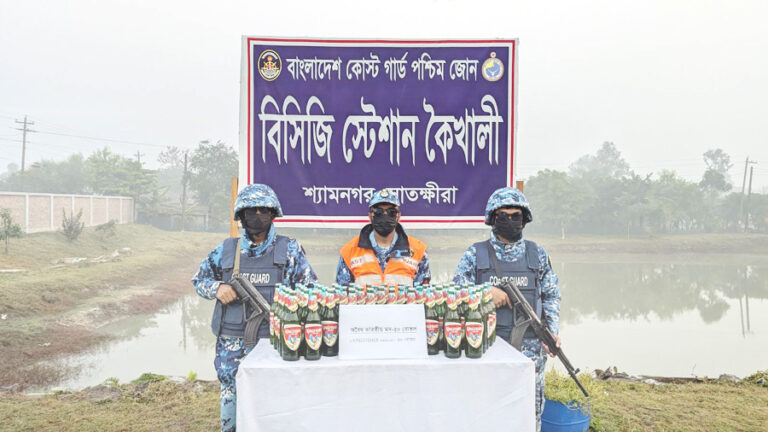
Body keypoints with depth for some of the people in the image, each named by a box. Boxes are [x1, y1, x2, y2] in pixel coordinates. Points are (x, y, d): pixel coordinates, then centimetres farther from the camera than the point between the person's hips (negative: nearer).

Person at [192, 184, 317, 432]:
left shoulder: (290, 250, 2)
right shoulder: (226, 250, 6)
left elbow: (310, 289, 5)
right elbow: (199, 280, 15)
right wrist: (217, 288, -5)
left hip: (274, 343, -2)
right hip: (231, 345, 2)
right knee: (230, 401, 10)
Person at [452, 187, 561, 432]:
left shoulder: (537, 254, 7)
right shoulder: (475, 254, 2)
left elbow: (551, 296, 11)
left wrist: (552, 331, 0)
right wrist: (486, 292, -15)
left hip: (529, 348, 1)